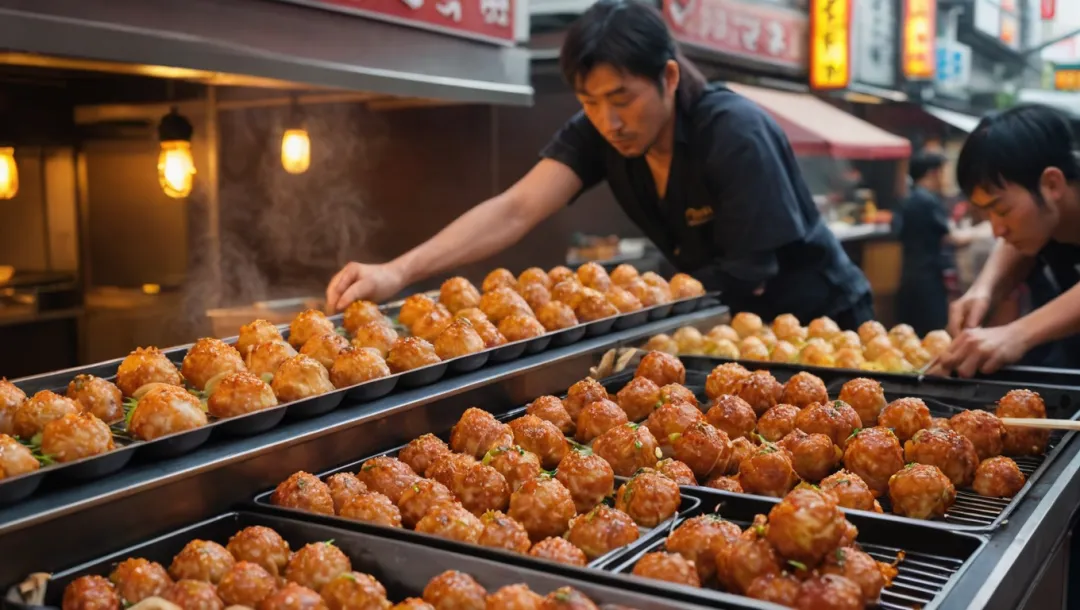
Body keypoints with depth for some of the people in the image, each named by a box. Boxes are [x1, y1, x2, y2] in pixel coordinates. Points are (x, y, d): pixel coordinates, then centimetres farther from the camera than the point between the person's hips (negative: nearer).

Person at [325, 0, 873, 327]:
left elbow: (746, 278, -23)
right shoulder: (596, 132, -15)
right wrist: (399, 272, -42)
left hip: (816, 327, -4)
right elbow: (516, 209, -29)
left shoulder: (735, 135, -29)